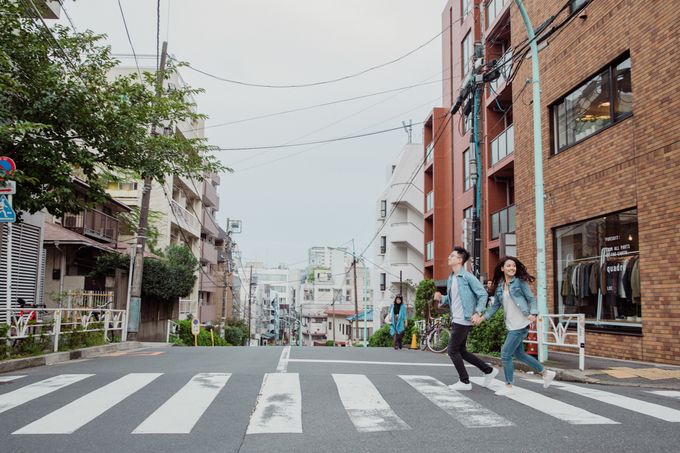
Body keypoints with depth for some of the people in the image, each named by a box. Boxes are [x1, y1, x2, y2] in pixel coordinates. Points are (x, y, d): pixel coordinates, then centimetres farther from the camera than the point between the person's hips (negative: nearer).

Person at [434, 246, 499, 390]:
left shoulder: (468, 277, -13)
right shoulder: (450, 279, 12)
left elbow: (483, 294, -12)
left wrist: (477, 312, -21)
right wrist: (441, 298, 1)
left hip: (463, 321, -9)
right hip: (455, 320, 9)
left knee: (452, 350, -4)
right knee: (461, 351, 14)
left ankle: (464, 382, 8)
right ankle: (489, 370, 24)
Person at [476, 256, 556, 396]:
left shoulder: (520, 282, -6)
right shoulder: (499, 286, 9)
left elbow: (531, 299, -6)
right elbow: (495, 305, 14)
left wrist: (533, 313, -22)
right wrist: (482, 317, 5)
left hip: (521, 324, -7)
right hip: (511, 325, 7)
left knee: (505, 354, -5)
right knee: (518, 354, 18)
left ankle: (508, 387, 9)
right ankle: (546, 373, 35)